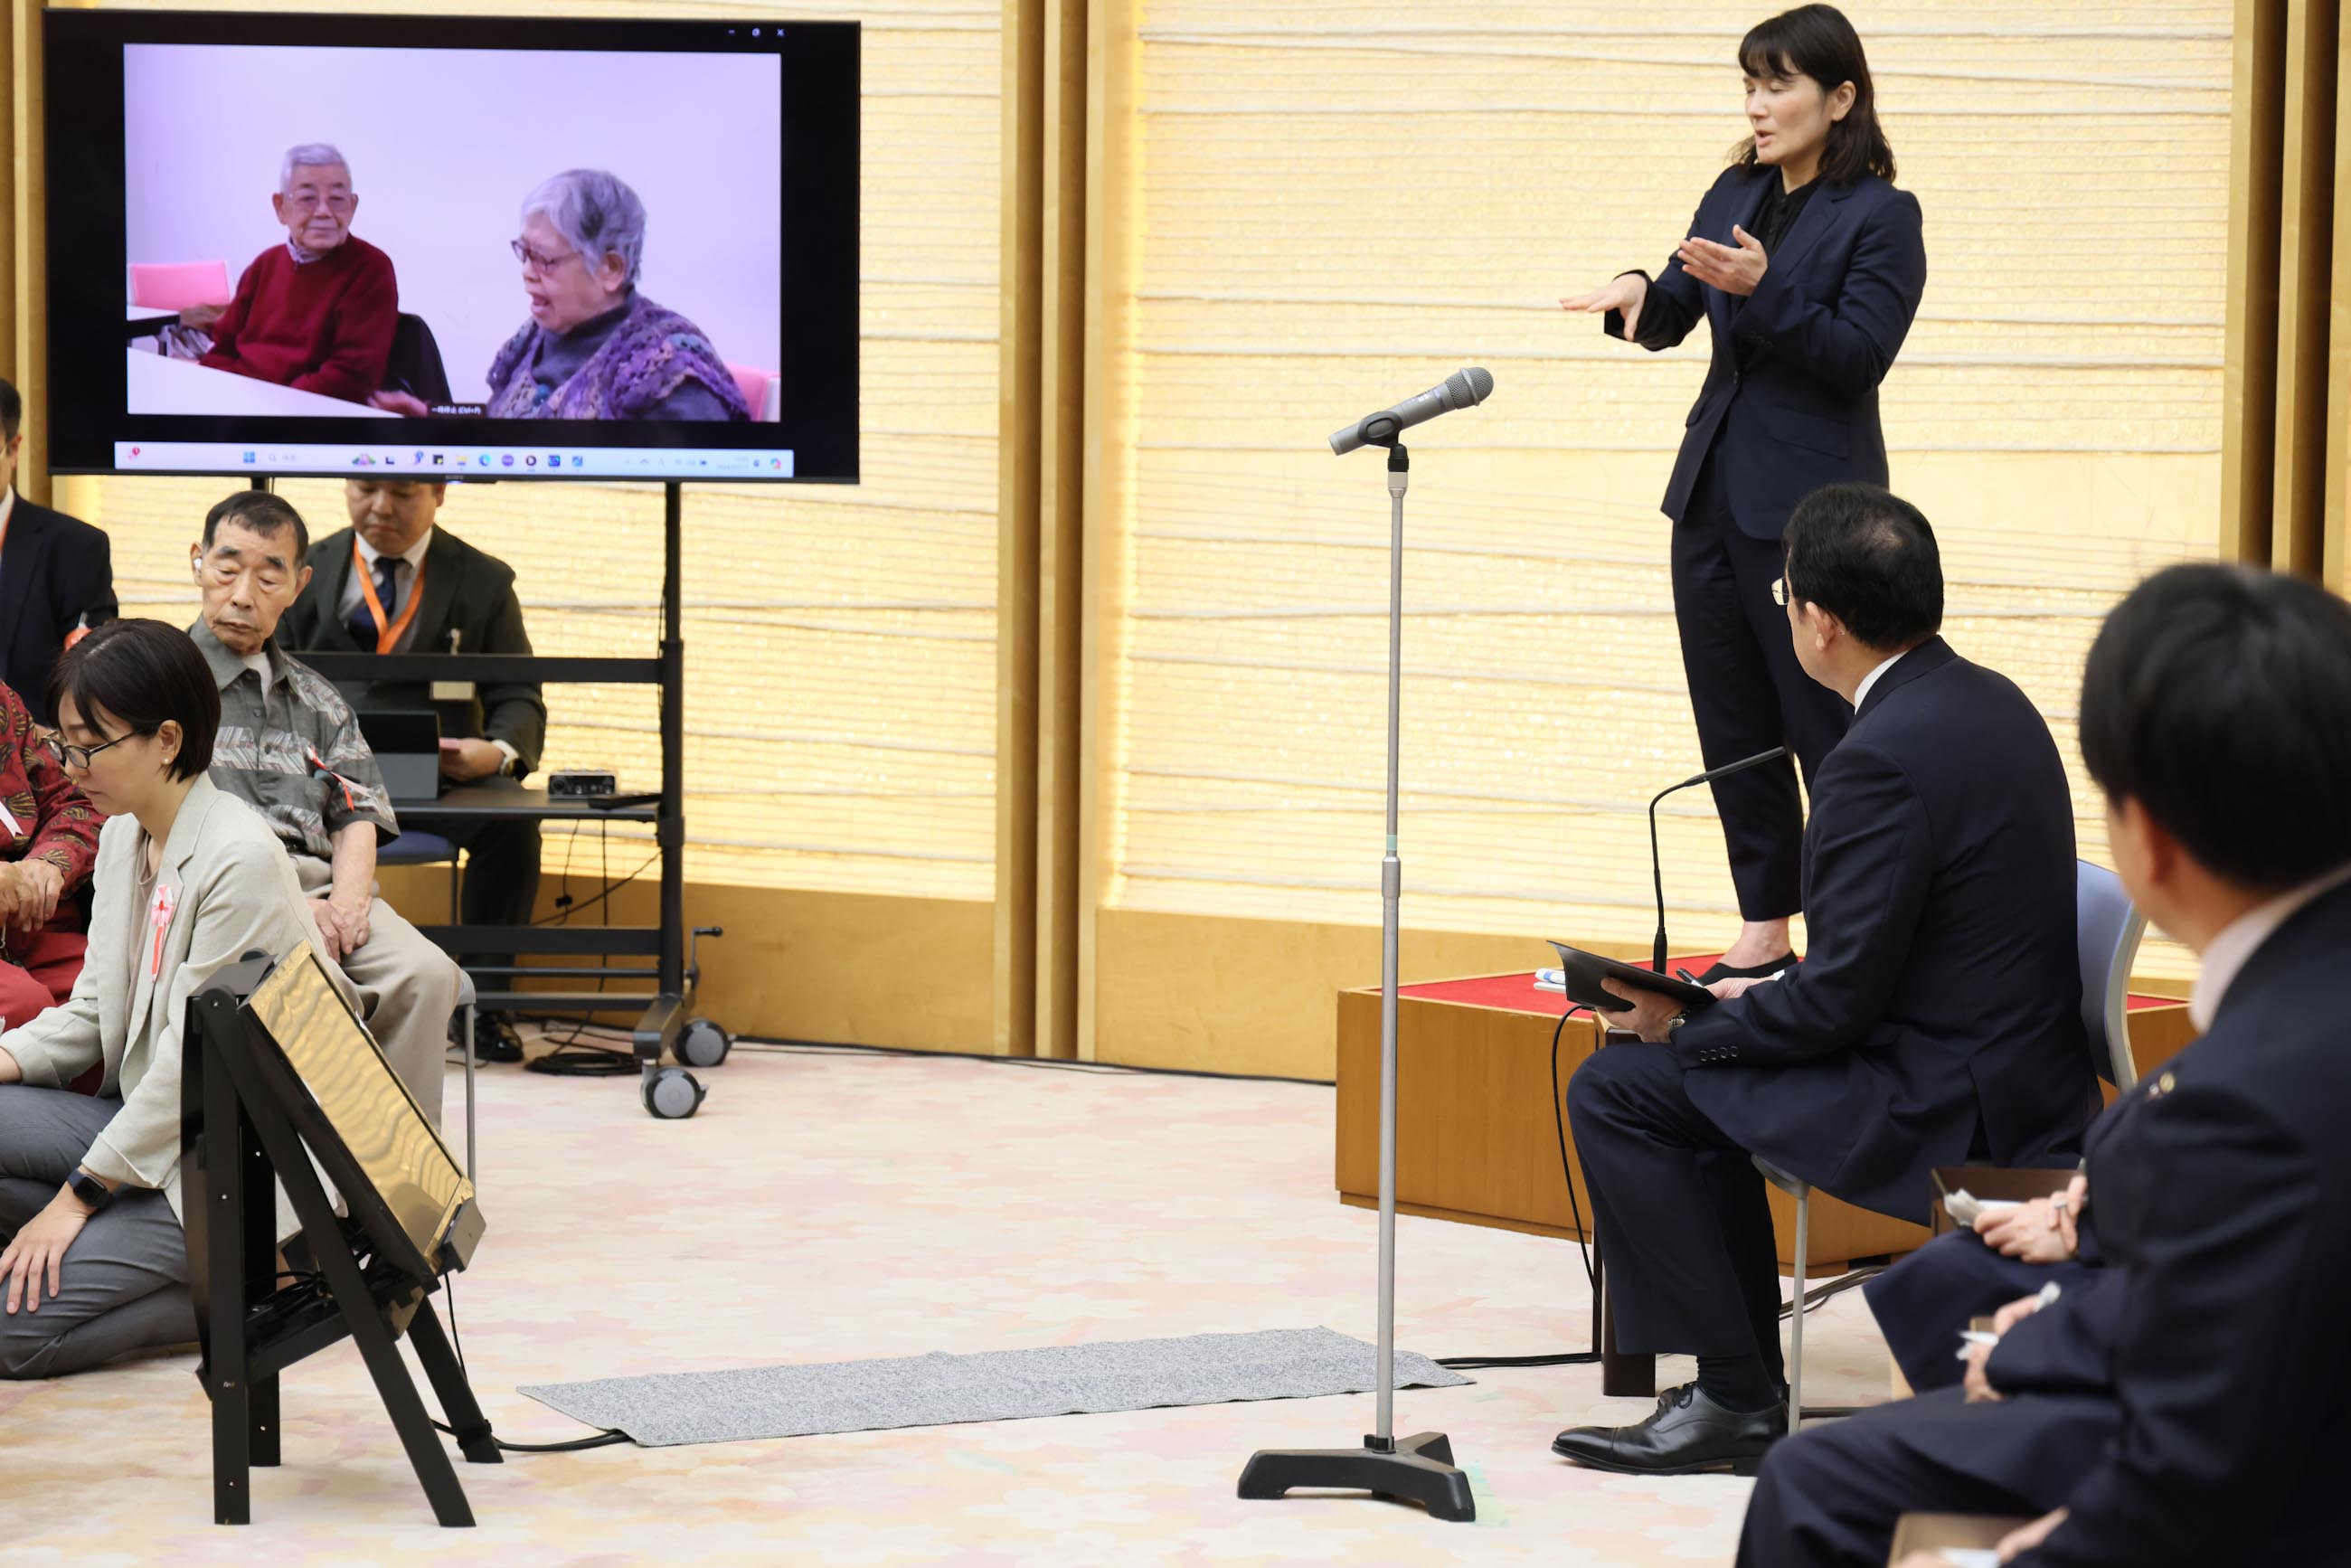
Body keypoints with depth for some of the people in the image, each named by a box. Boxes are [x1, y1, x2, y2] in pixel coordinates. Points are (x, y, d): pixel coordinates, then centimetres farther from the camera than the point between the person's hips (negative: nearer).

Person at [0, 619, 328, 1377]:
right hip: (139, 1118, 8)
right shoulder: (123, 834, 8)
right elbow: (92, 1012, 12)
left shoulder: (239, 858, -20)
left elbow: (195, 1062, -20)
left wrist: (76, 1197, -17)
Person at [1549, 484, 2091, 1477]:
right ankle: (1740, 1380, 26)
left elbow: (1836, 1003, -20)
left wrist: (1684, 1026, -5)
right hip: (2011, 1074, 10)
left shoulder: (1883, 758, -23)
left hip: (1944, 1113, -10)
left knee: (1614, 1089, -4)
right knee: (1700, 1065, 25)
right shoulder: (1992, 702, 8)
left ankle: (1736, 1395, 1)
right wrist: (1750, 999, 14)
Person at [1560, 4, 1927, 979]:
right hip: (1712, 493, 7)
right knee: (1733, 726, 10)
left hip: (1808, 510, -7)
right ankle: (1764, 934, 18)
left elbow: (1858, 357, -16)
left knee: (1829, 732, -4)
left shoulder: (1881, 216, -8)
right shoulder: (1736, 194, 12)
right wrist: (1639, 295, -9)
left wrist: (1763, 287, -26)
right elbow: (1673, 319, 13)